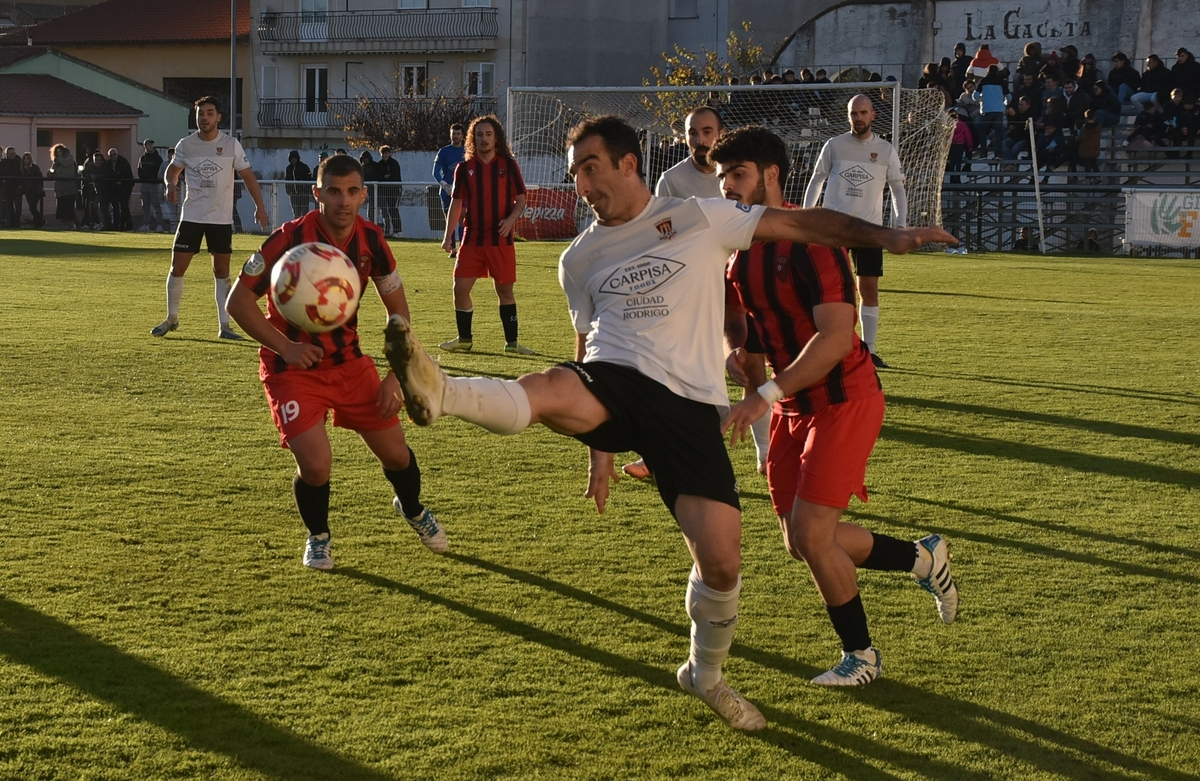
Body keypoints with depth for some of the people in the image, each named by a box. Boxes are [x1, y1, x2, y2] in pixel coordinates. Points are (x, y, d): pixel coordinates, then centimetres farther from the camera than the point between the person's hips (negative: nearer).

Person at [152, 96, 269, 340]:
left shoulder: (231, 145, -4)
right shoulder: (185, 145, -1)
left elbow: (247, 176, 2)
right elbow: (173, 169, 15)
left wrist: (260, 207, -3)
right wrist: (171, 185, -7)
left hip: (221, 218, -1)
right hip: (191, 216, 1)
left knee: (221, 271, 2)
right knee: (177, 267, -1)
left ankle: (224, 326, 7)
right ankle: (171, 318, 16)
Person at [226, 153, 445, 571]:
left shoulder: (371, 240, -8)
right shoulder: (291, 238, -22)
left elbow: (397, 308, 5)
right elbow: (238, 300, -17)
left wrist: (396, 376, -2)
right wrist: (285, 347, -25)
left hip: (349, 359, 4)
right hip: (294, 365, -4)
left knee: (395, 453, 6)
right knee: (315, 465, -19)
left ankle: (412, 509, 42)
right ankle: (317, 537, 14)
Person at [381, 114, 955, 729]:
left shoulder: (699, 218, 9)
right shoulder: (580, 258, 17)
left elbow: (799, 223, 11)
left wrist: (885, 236, 1)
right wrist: (600, 447, 23)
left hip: (689, 406, -1)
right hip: (611, 384, 1)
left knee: (721, 562, -6)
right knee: (547, 389, -36)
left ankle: (705, 673, 19)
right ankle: (437, 392, -62)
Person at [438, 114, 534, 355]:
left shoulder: (508, 165, 1)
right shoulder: (464, 167, 4)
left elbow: (521, 199, 5)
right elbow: (456, 202, 7)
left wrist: (511, 218, -15)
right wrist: (448, 235, -1)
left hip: (501, 239, -2)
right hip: (472, 239, 2)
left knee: (504, 290, 2)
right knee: (460, 288, 0)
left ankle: (511, 342, 11)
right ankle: (464, 338, 15)